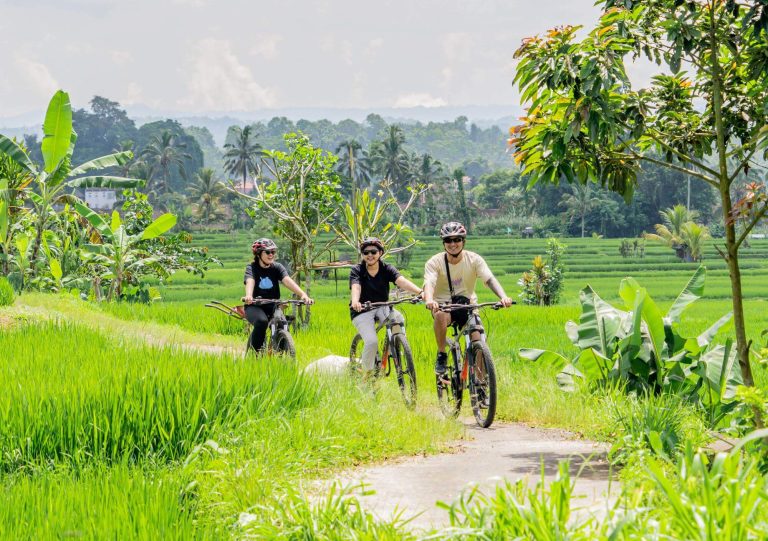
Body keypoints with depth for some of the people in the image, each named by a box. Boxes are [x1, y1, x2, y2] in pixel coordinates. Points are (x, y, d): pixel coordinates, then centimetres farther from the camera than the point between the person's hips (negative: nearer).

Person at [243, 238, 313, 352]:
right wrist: (248, 296, -50)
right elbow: (250, 281, -27)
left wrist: (303, 294, -35)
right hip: (255, 307, -3)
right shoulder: (251, 268, -6)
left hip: (272, 306, 3)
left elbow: (287, 281, -17)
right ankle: (256, 352, -19)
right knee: (261, 321, -35)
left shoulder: (277, 267, 1)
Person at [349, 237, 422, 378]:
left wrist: (420, 292, -41)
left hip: (382, 307, 2)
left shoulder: (387, 269, -4)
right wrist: (355, 302, -51)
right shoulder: (357, 270, -8)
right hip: (362, 310, -2)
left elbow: (402, 281, -21)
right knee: (372, 341, -25)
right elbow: (355, 287, -27)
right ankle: (367, 372, -1)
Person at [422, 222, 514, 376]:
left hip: (467, 304, 2)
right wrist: (429, 300, -52)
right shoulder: (435, 262, -11)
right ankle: (441, 355, -17)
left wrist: (503, 296, -41)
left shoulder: (474, 259, -8)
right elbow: (429, 283, -27)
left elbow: (490, 279, -21)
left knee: (478, 340, -19)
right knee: (440, 316, -37)